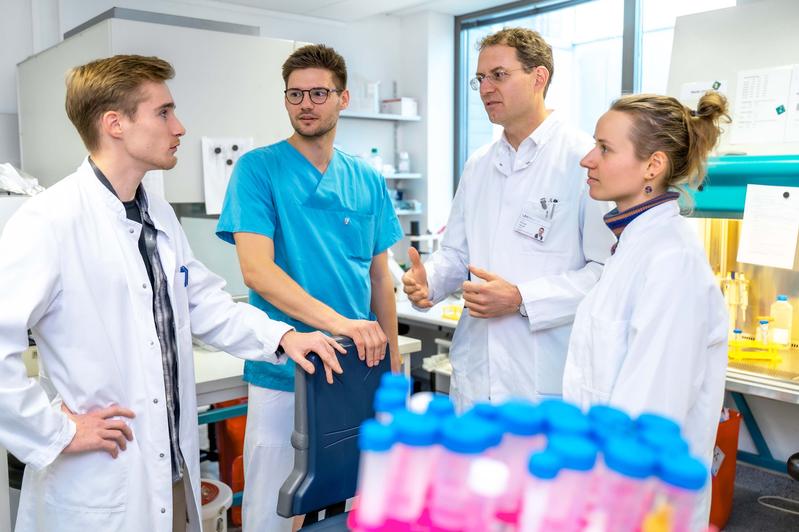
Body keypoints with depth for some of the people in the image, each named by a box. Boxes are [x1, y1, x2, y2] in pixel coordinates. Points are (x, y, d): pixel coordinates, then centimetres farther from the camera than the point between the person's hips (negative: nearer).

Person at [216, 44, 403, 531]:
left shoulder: (368, 181, 6)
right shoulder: (259, 169, -7)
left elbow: (380, 277, 11)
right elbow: (256, 270, -18)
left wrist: (393, 364, 9)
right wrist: (338, 321, -29)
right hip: (283, 374, -4)